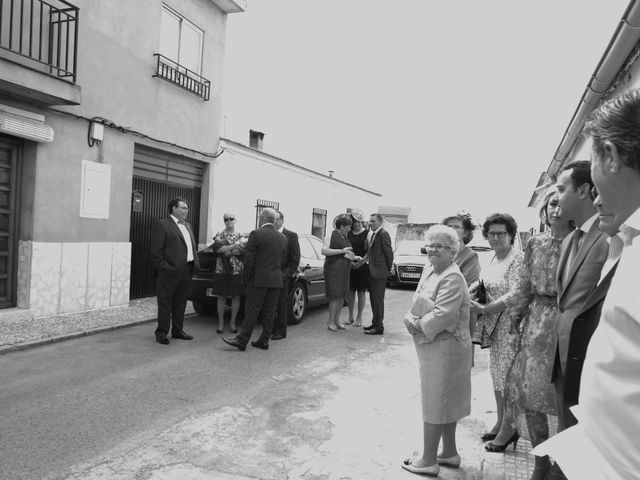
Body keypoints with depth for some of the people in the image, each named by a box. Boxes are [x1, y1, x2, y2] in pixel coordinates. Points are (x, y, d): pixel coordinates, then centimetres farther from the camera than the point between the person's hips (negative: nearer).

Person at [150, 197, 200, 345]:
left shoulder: (187, 226, 19)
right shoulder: (162, 225, -6)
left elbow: (193, 247, 21)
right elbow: (156, 250, -11)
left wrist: (195, 263, 10)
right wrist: (163, 266, -17)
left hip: (186, 271, 8)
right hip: (170, 272, -8)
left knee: (181, 303, 15)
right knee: (165, 303, 2)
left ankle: (177, 330, 26)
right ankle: (162, 332, 12)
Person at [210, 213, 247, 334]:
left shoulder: (241, 236, 8)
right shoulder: (219, 235, 7)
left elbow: (244, 250, -9)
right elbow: (216, 248, -11)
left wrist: (227, 251, -13)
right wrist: (233, 246, -15)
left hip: (237, 271, 0)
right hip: (221, 270, 0)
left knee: (236, 297, 3)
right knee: (221, 297, 4)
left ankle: (232, 322, 15)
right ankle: (221, 322, 15)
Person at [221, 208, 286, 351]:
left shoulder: (256, 234, -10)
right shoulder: (282, 237, 8)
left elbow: (249, 259, -10)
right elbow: (281, 260, 11)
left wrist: (247, 277, -1)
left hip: (259, 279, -5)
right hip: (276, 280, 6)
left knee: (252, 311, -2)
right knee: (269, 312, 10)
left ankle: (242, 341, 3)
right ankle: (264, 341, 16)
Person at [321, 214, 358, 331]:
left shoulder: (345, 238, 17)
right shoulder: (331, 236, -8)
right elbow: (324, 251, -20)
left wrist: (354, 257, 11)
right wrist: (342, 251, -22)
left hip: (344, 270, 8)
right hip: (333, 269, -8)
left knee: (342, 296, 7)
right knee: (335, 296, -8)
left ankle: (337, 320, 17)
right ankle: (331, 322, 1)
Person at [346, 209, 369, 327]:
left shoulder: (367, 233, -3)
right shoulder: (348, 233, 8)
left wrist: (361, 262, -16)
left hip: (363, 266, -3)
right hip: (350, 265, 3)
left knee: (361, 291, 2)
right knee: (351, 291, 7)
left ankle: (359, 318, 11)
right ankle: (350, 316, 18)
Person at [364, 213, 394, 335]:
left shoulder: (383, 234, -14)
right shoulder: (374, 234, 15)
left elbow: (389, 253, -14)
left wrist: (388, 268, -6)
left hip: (379, 273, -9)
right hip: (372, 272, 9)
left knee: (378, 299, -4)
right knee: (373, 299, 16)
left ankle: (379, 327, 3)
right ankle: (375, 323, 26)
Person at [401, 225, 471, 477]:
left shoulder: (452, 279, -20)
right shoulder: (429, 271, 8)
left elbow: (440, 316, -26)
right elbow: (418, 304, 12)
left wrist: (416, 324, -14)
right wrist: (412, 318, -7)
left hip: (444, 349, -9)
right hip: (432, 347, 9)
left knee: (435, 402, 3)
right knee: (445, 401, 19)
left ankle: (429, 461, 17)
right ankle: (449, 452, 35)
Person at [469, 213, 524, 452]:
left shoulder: (517, 258, -16)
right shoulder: (495, 258, 10)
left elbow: (515, 295, -23)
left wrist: (484, 309, -19)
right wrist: (474, 288, -1)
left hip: (511, 325, -8)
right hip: (495, 325, 8)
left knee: (508, 376, 2)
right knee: (497, 374, 16)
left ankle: (508, 429, 16)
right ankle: (500, 422, 30)